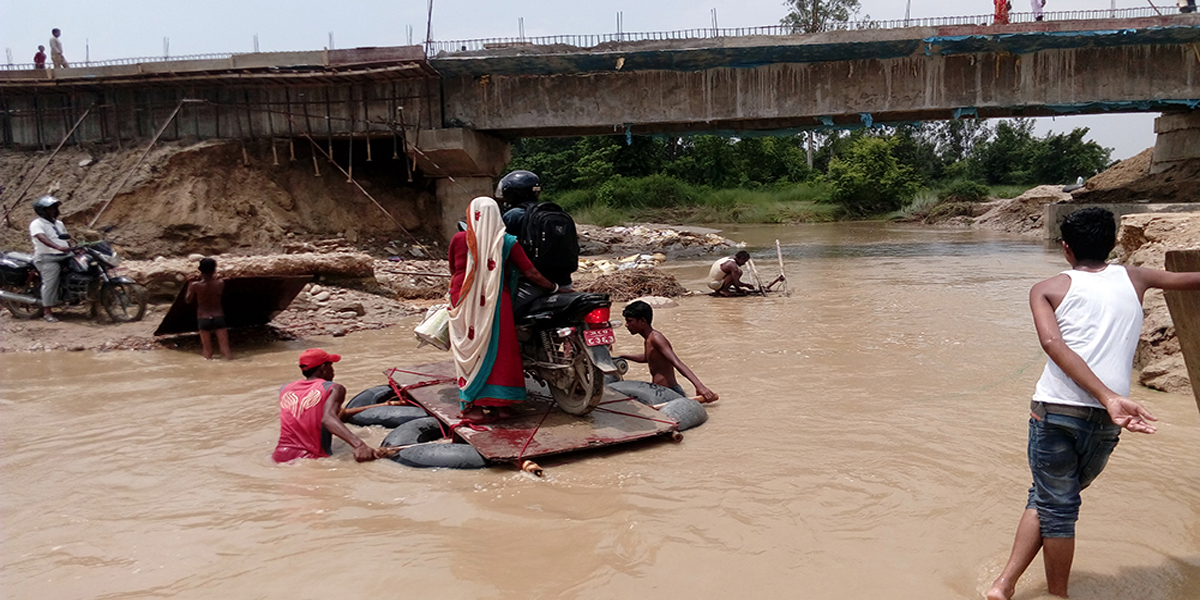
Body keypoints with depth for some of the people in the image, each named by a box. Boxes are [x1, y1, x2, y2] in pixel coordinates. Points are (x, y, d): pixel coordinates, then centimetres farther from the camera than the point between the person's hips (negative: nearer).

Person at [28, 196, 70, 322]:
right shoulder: (37, 223, -7)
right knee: (50, 283, -13)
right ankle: (47, 312, -8)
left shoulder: (59, 223, 21)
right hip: (48, 258, -8)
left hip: (64, 256, 8)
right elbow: (42, 238, -25)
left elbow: (67, 238, 28)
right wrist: (58, 247, -40)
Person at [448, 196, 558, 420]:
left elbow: (453, 270, 13)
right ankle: (499, 403, 9)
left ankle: (471, 404, 5)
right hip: (496, 303, -1)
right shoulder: (508, 242, -3)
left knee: (469, 351, 7)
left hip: (464, 304, 1)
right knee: (500, 350, 6)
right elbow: (530, 272, -3)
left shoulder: (458, 239, 0)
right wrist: (554, 288, 10)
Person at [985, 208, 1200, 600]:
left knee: (1053, 505, 13)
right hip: (1104, 420, 2)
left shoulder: (1047, 289, 7)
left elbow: (1053, 343, -10)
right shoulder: (1133, 279, 15)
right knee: (1054, 502, 19)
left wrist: (1110, 398, -17)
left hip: (1055, 410, -2)